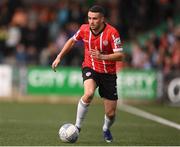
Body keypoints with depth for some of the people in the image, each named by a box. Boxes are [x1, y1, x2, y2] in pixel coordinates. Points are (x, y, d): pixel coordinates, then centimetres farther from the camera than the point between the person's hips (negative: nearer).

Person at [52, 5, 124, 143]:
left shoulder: (112, 32, -19)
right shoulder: (84, 29, -8)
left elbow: (120, 55, -22)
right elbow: (72, 41, 12)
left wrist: (102, 57, -36)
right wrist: (59, 57, 8)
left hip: (108, 73, -1)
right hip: (90, 69, 1)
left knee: (111, 114, 1)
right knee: (89, 93, -34)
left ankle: (106, 129, 38)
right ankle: (77, 126, -17)